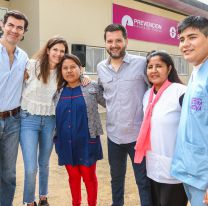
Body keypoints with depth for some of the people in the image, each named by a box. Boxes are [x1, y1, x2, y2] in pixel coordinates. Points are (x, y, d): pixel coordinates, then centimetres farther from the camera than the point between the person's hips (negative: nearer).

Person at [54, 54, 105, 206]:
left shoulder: (92, 88, -3)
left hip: (86, 141, -3)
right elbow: (55, 116, 15)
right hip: (66, 143, 3)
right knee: (73, 176, 16)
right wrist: (56, 139, 11)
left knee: (89, 177, 8)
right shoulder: (59, 91, 7)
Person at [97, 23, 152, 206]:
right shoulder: (101, 68, 5)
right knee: (116, 178, 22)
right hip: (113, 135, 5)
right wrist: (112, 109, 5)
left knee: (144, 181, 8)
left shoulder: (141, 63, -9)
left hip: (138, 134, -4)